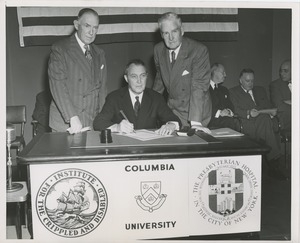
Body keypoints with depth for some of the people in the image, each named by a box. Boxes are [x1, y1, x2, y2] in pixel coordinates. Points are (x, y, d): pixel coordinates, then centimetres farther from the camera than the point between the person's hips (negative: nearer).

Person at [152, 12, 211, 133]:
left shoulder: (199, 50, -20)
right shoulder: (158, 49, -3)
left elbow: (199, 86, -27)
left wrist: (195, 122, -34)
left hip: (195, 110, -4)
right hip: (173, 109, 4)